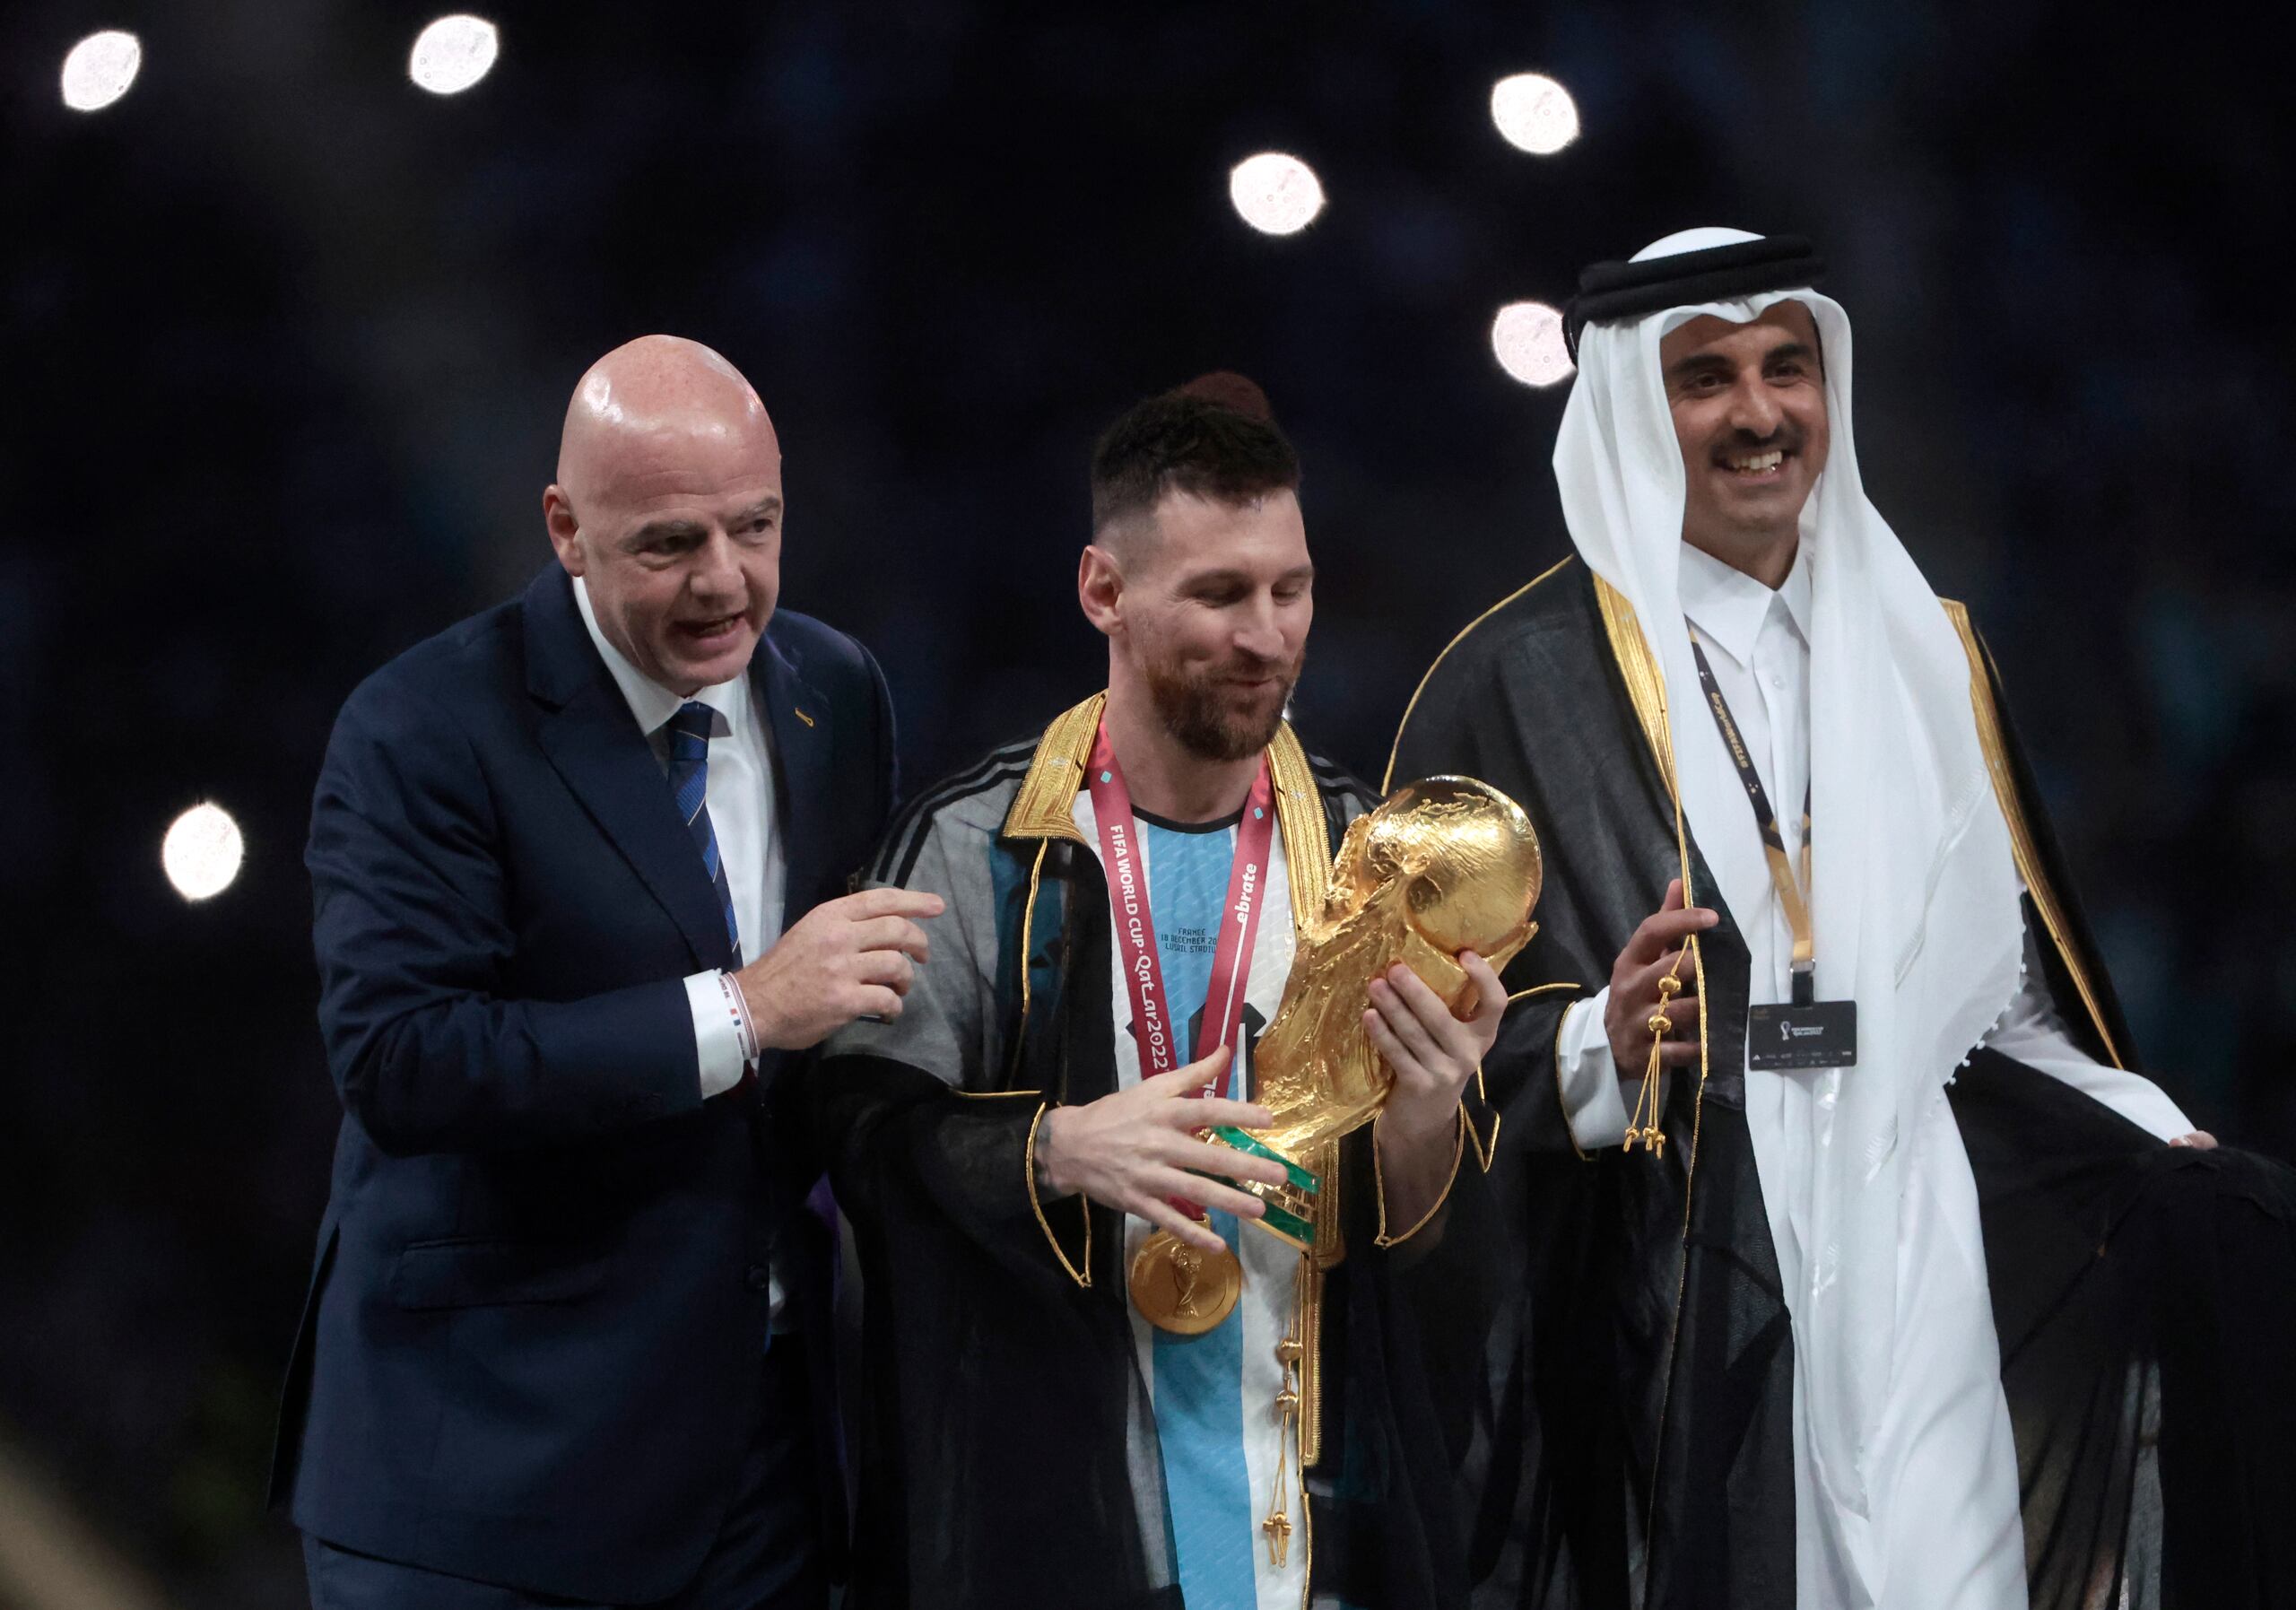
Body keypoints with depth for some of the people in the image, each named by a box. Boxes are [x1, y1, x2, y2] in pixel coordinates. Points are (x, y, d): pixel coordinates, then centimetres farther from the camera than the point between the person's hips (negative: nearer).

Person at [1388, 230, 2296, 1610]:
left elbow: (2006, 984, 19)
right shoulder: (1518, 680, 0)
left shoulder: (1924, 653, 16)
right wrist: (1598, 1050, -21)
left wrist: (2155, 1144, 7)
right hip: (1671, 1313, -4)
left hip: (1927, 1264, 4)